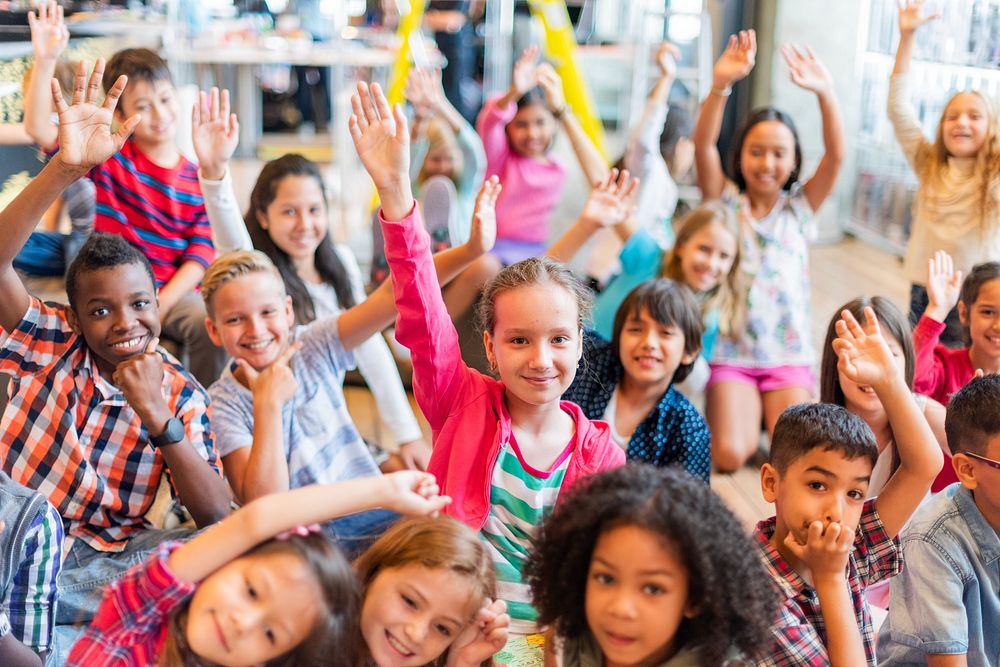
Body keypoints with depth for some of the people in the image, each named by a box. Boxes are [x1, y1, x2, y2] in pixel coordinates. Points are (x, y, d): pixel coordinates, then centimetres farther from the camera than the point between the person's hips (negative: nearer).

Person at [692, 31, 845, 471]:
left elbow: (836, 155, -7)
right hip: (730, 351, -1)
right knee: (728, 455, -19)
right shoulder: (726, 202, 5)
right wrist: (720, 85, -27)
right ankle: (748, 414, 13)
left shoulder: (799, 208, 7)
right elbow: (703, 146, -11)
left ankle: (770, 413, 15)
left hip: (788, 355, 1)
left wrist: (825, 93, -23)